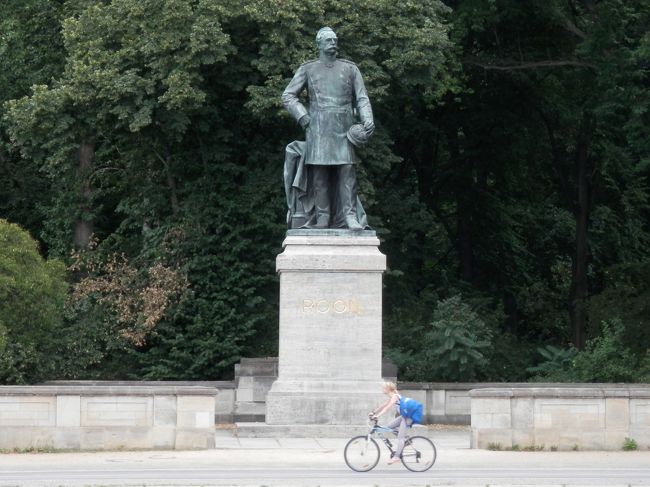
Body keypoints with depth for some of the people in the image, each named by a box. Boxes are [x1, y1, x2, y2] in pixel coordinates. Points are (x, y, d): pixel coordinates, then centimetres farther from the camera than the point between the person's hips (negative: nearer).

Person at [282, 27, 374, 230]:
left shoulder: (350, 69, 15)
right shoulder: (308, 69, 12)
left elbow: (362, 98, 11)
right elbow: (288, 96, 11)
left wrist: (367, 120, -6)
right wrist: (303, 117, -2)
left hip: (344, 127, 0)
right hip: (318, 127, 0)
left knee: (347, 169, -10)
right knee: (319, 171, -6)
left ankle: (350, 215, -14)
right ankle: (322, 217, -5)